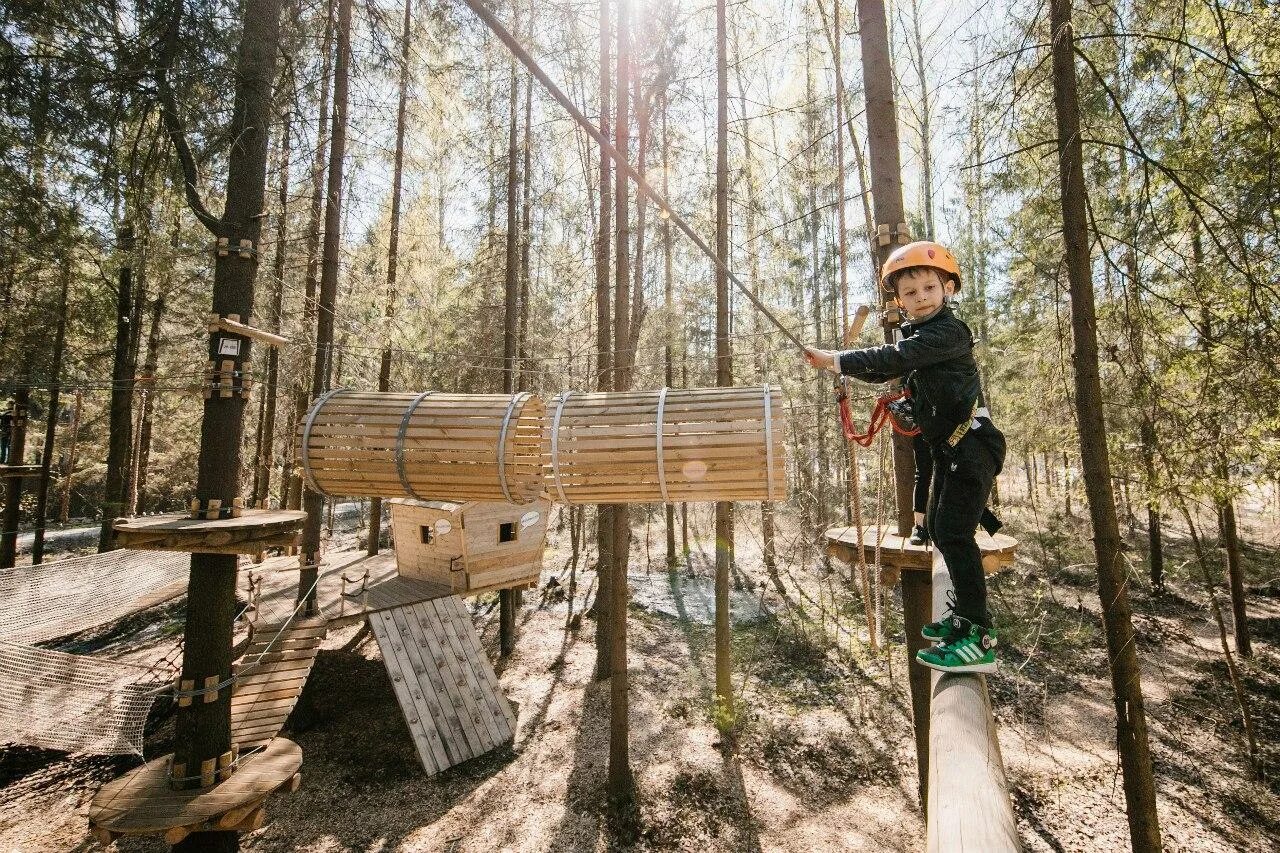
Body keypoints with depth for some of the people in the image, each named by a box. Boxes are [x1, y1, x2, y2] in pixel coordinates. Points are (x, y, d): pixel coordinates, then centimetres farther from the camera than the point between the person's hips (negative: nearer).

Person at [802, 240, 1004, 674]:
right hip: (949, 447, 10)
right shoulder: (921, 333, 14)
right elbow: (889, 370, 16)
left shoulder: (948, 330, -16)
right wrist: (837, 364, 3)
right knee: (937, 527, 15)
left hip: (971, 444, -10)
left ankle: (979, 638, -6)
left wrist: (837, 360, -26)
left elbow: (894, 359, -29)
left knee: (953, 531, -14)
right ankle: (966, 612, 29)